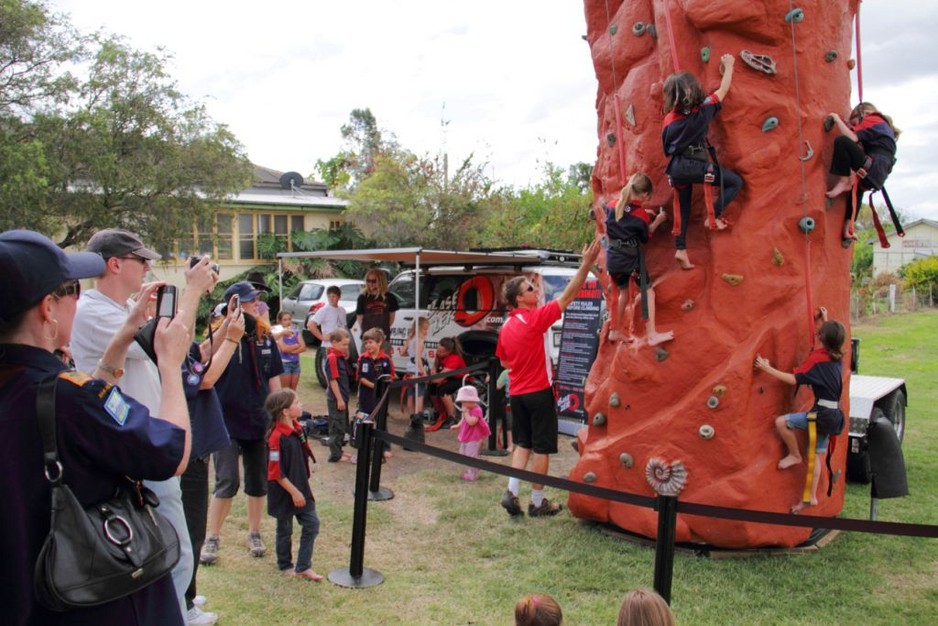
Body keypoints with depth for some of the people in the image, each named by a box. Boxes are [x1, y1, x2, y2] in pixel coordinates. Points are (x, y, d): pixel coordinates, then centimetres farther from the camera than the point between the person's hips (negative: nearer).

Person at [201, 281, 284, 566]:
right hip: (227, 422, -4)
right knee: (227, 483, -4)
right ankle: (211, 538, 15)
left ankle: (254, 534, 30)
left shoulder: (266, 339, 2)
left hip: (260, 423, 4)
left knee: (258, 482, 13)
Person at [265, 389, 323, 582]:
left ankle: (303, 567, 17)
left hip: (300, 488, 8)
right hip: (284, 493, -8)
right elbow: (276, 473, -23)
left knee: (312, 524, 7)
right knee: (285, 529, 11)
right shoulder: (277, 437, -25)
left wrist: (302, 488, 17)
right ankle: (285, 565, 32)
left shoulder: (297, 428, 1)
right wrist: (293, 492, -18)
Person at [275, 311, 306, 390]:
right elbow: (284, 348, -19)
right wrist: (297, 345, -7)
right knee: (285, 390, -1)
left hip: (296, 363, 5)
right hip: (284, 363, -4)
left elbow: (303, 347, -2)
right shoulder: (280, 333, -6)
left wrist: (291, 350, -14)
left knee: (293, 390, 9)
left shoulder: (296, 331, 6)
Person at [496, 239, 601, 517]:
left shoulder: (506, 326, 5)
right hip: (539, 392, -7)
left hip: (517, 393, 7)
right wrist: (587, 264, -17)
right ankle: (537, 502, 13)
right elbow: (568, 295, -17)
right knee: (542, 448, 5)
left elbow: (504, 361, 16)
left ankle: (511, 493, 8)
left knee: (523, 444, 17)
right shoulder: (536, 318, -15)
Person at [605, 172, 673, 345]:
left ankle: (615, 331, 28)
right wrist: (657, 221, 9)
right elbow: (645, 237, 0)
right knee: (649, 292, 4)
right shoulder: (641, 215, -13)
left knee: (623, 293, 23)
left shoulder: (614, 205, 0)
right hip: (631, 259, -6)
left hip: (612, 258, 6)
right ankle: (652, 335, -1)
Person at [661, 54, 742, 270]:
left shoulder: (668, 120, 7)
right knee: (735, 182, 10)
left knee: (683, 209, 14)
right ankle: (714, 216, -2)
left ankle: (681, 249, 8)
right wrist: (729, 65, 24)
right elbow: (724, 89, 9)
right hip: (696, 165, -5)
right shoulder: (703, 111, -2)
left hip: (676, 168, 5)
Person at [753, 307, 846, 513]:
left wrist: (768, 368, -18)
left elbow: (794, 379, -20)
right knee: (816, 455, 14)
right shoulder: (837, 357, 9)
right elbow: (831, 338, 34)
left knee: (781, 422, -12)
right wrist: (824, 322, 33)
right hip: (833, 414, 9)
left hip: (823, 414, -9)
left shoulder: (817, 357, -15)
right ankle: (811, 497, 19)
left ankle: (794, 455, 5)